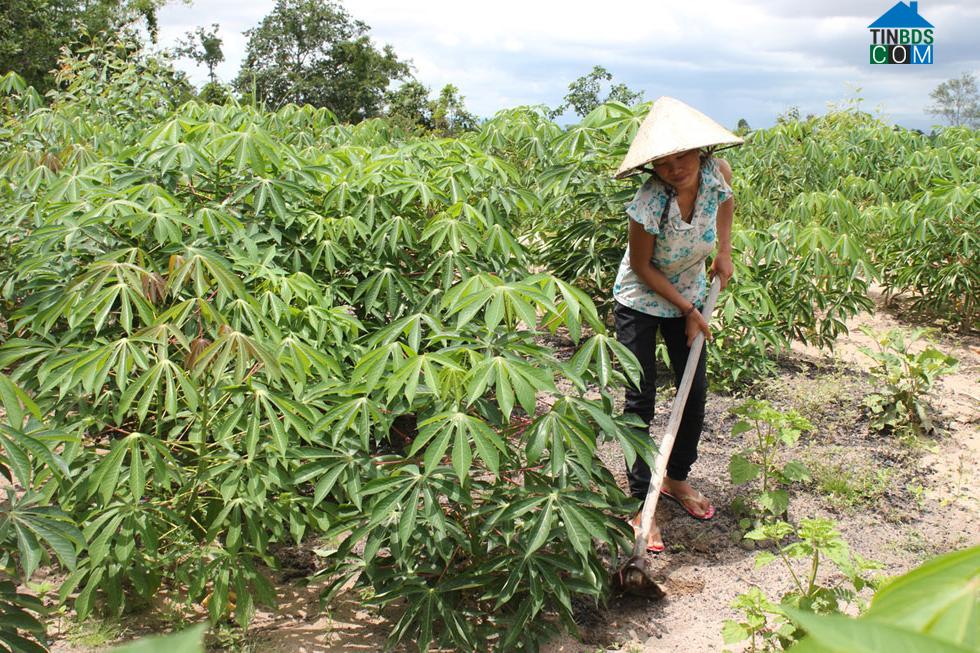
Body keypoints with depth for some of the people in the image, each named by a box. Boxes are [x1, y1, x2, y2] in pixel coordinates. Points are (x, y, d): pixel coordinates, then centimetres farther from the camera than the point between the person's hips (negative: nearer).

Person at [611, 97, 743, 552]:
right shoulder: (649, 203, -31)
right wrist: (687, 309, -15)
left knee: (695, 393, 9)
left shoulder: (717, 174, -18)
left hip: (689, 298, 5)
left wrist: (724, 252, 2)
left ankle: (677, 478, 30)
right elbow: (642, 266, -18)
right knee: (640, 400, -4)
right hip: (640, 304, -5)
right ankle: (641, 503, 3)